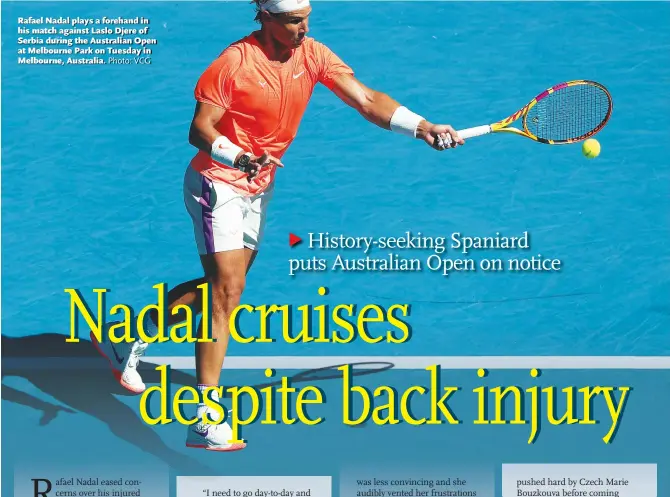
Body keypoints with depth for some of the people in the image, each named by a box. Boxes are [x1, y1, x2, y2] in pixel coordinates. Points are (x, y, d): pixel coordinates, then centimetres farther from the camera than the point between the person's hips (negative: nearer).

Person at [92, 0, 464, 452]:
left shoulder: (313, 55, -6)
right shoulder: (235, 62, -22)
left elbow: (367, 100, -12)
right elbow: (200, 130, -20)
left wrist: (421, 127, -25)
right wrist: (239, 158, -39)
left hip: (259, 187, 8)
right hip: (218, 183, -7)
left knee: (222, 287, 16)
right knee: (226, 291, -15)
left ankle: (132, 343, 34)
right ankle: (207, 420, -14)